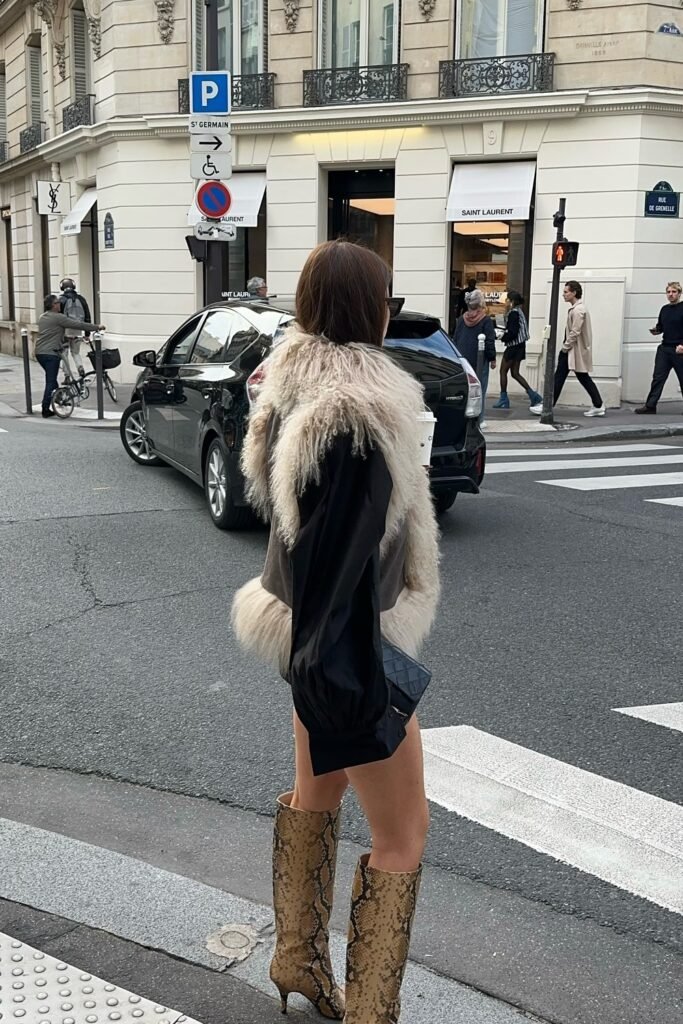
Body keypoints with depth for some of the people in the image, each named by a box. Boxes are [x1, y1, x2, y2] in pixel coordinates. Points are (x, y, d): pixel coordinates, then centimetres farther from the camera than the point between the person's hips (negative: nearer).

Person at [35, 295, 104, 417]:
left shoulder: (43, 317, 16)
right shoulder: (58, 317, -10)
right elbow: (78, 325, -11)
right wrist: (97, 327, -3)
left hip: (39, 352, 8)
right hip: (51, 353, -8)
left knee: (51, 379, 20)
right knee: (51, 381, -4)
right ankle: (45, 410, -4)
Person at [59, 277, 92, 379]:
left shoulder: (61, 300, -9)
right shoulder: (81, 299, 3)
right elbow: (87, 316, 6)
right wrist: (87, 333, 12)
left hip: (65, 331, -4)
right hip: (78, 331, 4)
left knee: (64, 353, 8)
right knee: (76, 352, 18)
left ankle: (68, 376, 7)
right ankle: (80, 367, -9)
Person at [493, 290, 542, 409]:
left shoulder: (513, 313, -17)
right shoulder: (518, 312, 12)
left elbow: (512, 333, -21)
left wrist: (502, 337, -8)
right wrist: (503, 332, 9)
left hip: (514, 347, -9)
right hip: (519, 346, 9)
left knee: (503, 371, 2)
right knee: (515, 373, 12)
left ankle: (504, 400, 7)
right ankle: (533, 395, 10)